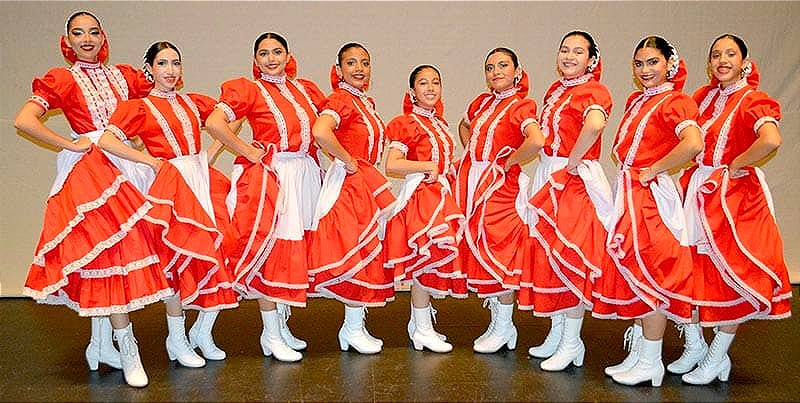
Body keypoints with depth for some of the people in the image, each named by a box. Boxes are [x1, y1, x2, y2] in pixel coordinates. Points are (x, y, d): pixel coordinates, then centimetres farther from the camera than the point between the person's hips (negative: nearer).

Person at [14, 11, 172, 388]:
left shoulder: (123, 75, 13)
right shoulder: (62, 79, 0)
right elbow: (23, 121, -10)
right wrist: (70, 145, -7)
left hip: (123, 168, 5)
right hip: (88, 171, -5)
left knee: (108, 253, 8)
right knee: (108, 252, -9)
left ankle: (100, 344, 18)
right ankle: (127, 349, -4)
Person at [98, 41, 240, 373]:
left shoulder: (193, 103, 14)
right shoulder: (139, 108, 1)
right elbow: (106, 141, -12)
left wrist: (211, 153, 12)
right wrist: (151, 160, -9)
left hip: (204, 180, 5)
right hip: (173, 186, -4)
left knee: (219, 258, -1)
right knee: (179, 261, -3)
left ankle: (203, 331, 18)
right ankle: (177, 340, 15)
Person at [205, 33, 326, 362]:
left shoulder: (305, 89, 13)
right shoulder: (249, 90, -3)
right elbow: (214, 122, -16)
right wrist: (248, 151, -14)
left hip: (305, 176, 6)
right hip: (268, 177, -5)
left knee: (294, 251, 10)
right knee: (271, 250, -4)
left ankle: (282, 325, 24)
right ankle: (271, 335, 7)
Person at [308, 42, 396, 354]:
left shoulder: (366, 102, 14)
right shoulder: (340, 100, -13)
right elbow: (320, 132, -34)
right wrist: (348, 161, -22)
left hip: (368, 183, 9)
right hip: (349, 185, -9)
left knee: (367, 254, 11)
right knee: (358, 254, -4)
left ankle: (355, 325, 22)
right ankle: (353, 329, 9)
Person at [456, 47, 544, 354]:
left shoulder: (521, 105, -8)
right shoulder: (482, 102, 13)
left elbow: (537, 141, -28)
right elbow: (464, 126, 33)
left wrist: (509, 161, -14)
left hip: (500, 185, -7)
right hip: (471, 180, 7)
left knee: (500, 252, -2)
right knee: (478, 251, 9)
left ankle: (504, 327, 11)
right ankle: (497, 320, 22)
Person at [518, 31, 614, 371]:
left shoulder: (593, 91, -11)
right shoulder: (554, 91, 15)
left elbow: (595, 124, -34)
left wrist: (573, 160, -24)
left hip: (577, 181, -9)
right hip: (548, 178, 9)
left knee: (570, 256, -5)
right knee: (547, 256, 11)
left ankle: (571, 343, 7)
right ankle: (556, 334, 24)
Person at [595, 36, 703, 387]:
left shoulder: (674, 102, -9)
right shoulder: (635, 100, 16)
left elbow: (693, 144, -28)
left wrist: (652, 170, -18)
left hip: (651, 196, -8)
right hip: (626, 194, 9)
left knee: (649, 275, -3)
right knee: (632, 274, 12)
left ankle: (651, 363, 9)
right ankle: (637, 353, 23)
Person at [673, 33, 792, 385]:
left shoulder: (753, 102, -9)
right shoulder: (705, 96, 10)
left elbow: (771, 140, -29)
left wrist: (736, 165, -17)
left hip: (735, 196, -6)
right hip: (697, 190, 6)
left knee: (731, 276, 1)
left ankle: (717, 357, 16)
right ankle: (694, 347, 24)